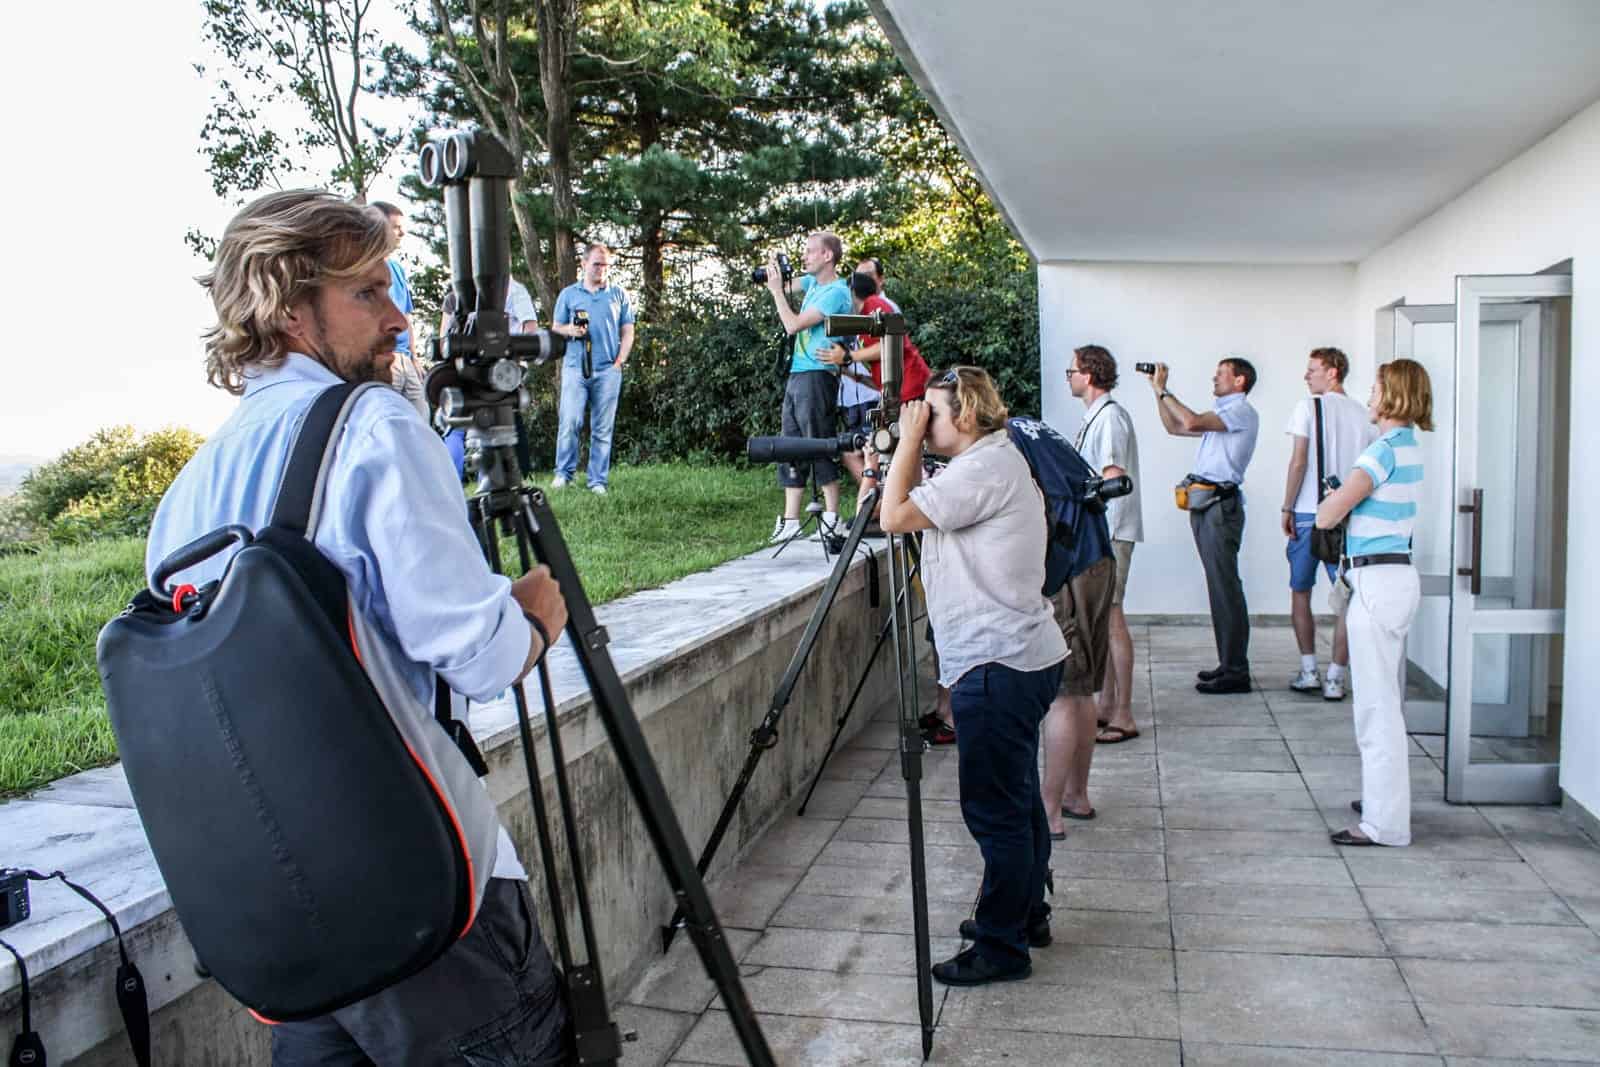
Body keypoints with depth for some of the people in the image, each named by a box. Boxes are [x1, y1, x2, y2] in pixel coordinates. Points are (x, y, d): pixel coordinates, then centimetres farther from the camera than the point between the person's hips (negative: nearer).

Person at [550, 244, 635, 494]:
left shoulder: (619, 294, 13)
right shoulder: (568, 294, 12)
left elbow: (627, 332, 11)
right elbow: (556, 328, 12)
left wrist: (620, 361, -1)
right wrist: (570, 330, -10)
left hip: (608, 370, 1)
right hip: (575, 367, -1)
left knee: (602, 429, 1)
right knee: (570, 421, -11)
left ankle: (598, 481, 6)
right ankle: (563, 472, 2)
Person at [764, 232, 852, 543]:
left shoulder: (836, 292, -12)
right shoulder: (813, 282, 14)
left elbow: (793, 325, -16)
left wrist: (776, 289, -8)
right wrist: (775, 274, 6)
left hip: (817, 375, -9)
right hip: (797, 375, 9)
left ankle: (832, 519, -1)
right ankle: (790, 521, 10)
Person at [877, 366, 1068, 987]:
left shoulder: (986, 468, -16)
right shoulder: (998, 461, 17)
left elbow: (895, 516, -20)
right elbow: (915, 512, 20)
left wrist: (909, 440, -9)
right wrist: (908, 450, 11)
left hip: (998, 665, -11)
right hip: (1020, 657, 11)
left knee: (995, 809, -2)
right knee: (1017, 800, 20)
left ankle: (1002, 947, 8)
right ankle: (1026, 914, 33)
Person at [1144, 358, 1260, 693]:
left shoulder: (1242, 412, -7)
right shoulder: (1222, 414, 24)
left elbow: (1191, 421, -19)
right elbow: (1174, 427, 29)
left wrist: (1162, 389, -8)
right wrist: (1158, 392, 21)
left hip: (1221, 504, -10)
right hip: (1205, 505, 10)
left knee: (1225, 587, -10)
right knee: (1219, 587, 11)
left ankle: (1235, 672, -8)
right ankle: (1229, 663, 16)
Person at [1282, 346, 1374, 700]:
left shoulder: (1309, 407, -5)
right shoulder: (1362, 414, 7)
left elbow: (1298, 462, -10)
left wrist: (1287, 508, -3)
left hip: (1309, 514, -3)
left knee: (1300, 593, 11)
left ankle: (1309, 672, 11)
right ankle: (1335, 678, 3)